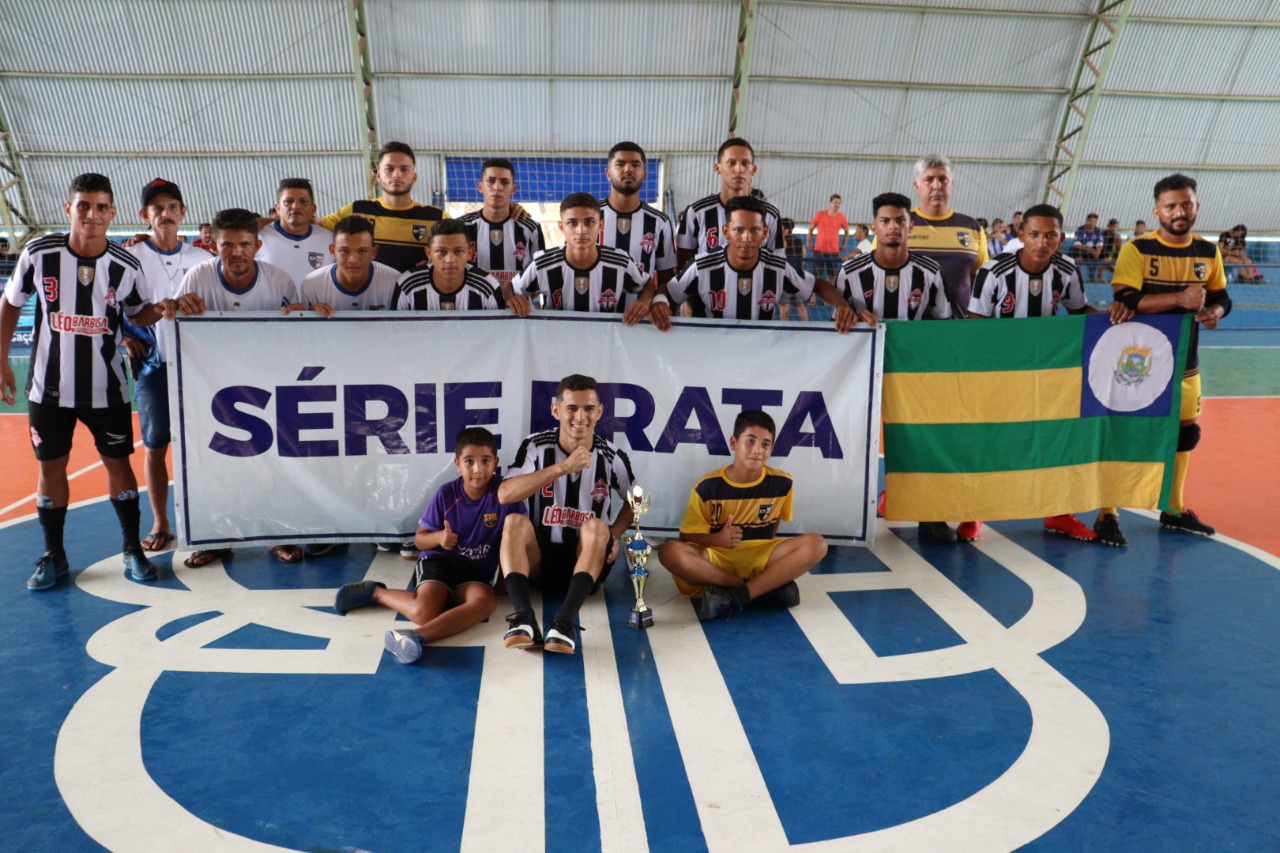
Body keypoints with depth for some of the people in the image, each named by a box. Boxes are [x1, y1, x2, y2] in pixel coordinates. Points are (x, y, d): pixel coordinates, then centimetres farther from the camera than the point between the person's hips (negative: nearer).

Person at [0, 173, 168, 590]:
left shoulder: (126, 267, -9)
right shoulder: (38, 254, -10)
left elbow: (136, 314, 8)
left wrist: (158, 311, -15)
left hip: (107, 388, 0)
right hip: (49, 386, 0)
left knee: (118, 462, 6)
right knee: (51, 466, 9)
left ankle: (133, 549, 20)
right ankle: (54, 557, 22)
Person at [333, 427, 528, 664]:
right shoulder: (446, 494, -5)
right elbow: (419, 538, 2)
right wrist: (439, 537, -20)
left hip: (476, 571, 1)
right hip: (439, 559, -1)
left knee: (486, 602, -34)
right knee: (424, 611, -30)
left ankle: (418, 636, -44)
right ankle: (375, 592, -2)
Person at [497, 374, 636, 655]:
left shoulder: (612, 457, -5)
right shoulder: (536, 446, -8)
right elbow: (504, 495, -24)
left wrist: (614, 534, -6)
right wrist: (564, 467, -31)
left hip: (587, 561, 0)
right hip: (539, 559, 0)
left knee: (597, 526, -30)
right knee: (516, 521, -28)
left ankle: (564, 620, -45)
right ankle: (523, 617, -46)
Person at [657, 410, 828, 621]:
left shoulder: (781, 483, -4)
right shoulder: (707, 487, -10)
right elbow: (687, 537, -7)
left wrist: (769, 555, 2)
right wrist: (717, 539, -25)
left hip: (759, 557, 2)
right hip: (716, 558, -2)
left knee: (816, 543, -23)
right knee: (670, 551, -33)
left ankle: (734, 596, -29)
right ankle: (769, 586, -24)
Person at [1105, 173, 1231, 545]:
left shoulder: (1208, 251, 5)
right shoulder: (1137, 249, -12)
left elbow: (1221, 296, 15)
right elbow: (1125, 301, -21)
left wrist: (1214, 311, -8)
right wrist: (1180, 298, -29)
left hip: (1184, 360, 6)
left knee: (1184, 431, 15)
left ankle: (1174, 510, 32)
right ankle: (1107, 515, 6)